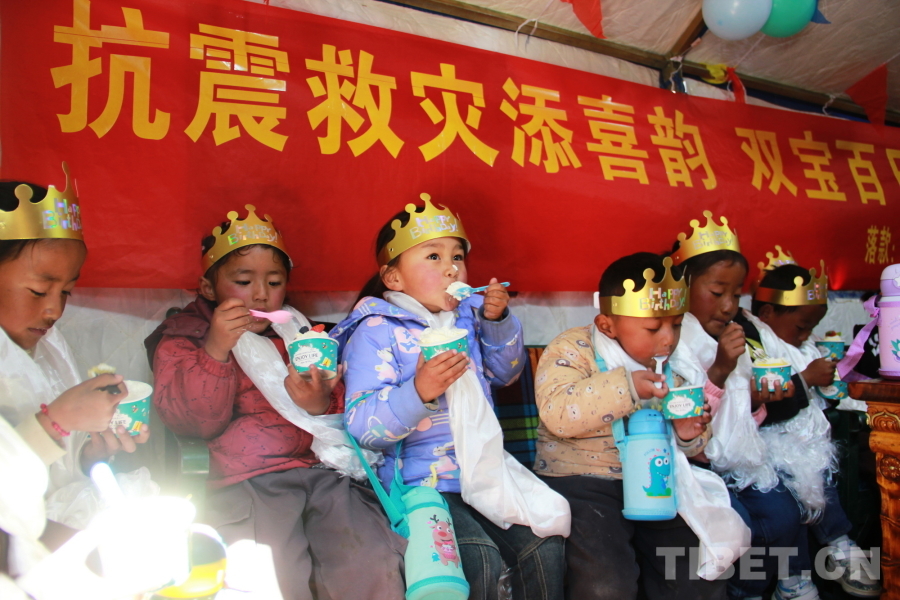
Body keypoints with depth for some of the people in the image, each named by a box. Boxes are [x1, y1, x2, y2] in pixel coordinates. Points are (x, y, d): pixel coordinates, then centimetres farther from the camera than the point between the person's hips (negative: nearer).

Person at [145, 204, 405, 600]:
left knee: (371, 567, -17)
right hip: (247, 481, -2)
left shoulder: (298, 331, 23)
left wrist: (322, 406, -8)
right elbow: (194, 421, -1)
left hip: (322, 469, 3)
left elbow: (343, 414, 16)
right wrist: (215, 350, -14)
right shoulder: (182, 337, 15)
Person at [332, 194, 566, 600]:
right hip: (423, 484, -5)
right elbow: (361, 426, -17)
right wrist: (418, 392, -35)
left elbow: (505, 373, 23)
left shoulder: (467, 316, 12)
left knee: (545, 547, -12)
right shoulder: (376, 331, -7)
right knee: (480, 561, -25)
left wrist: (497, 321, 6)